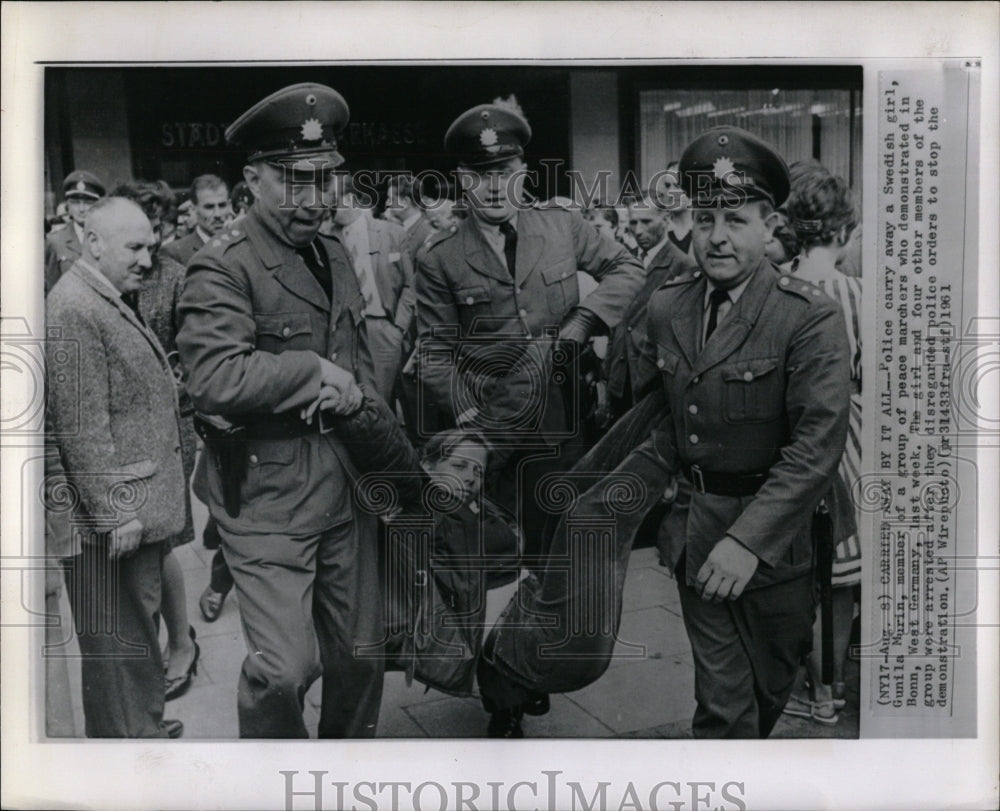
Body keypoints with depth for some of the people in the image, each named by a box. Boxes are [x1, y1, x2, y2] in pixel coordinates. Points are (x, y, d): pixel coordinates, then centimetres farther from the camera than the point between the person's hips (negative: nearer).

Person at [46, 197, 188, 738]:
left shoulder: (118, 300, 15)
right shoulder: (72, 310, -17)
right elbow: (81, 426, -21)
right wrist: (115, 512, -21)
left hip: (141, 508, 10)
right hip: (112, 517, -10)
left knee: (141, 627, 21)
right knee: (117, 643, 3)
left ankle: (146, 727, 36)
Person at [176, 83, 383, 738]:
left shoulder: (335, 255, 13)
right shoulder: (222, 267, -12)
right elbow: (217, 379, -26)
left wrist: (354, 391, -1)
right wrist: (316, 372, -16)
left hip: (348, 481, 7)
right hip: (267, 492, -7)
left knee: (362, 651, 15)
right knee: (284, 668, -8)